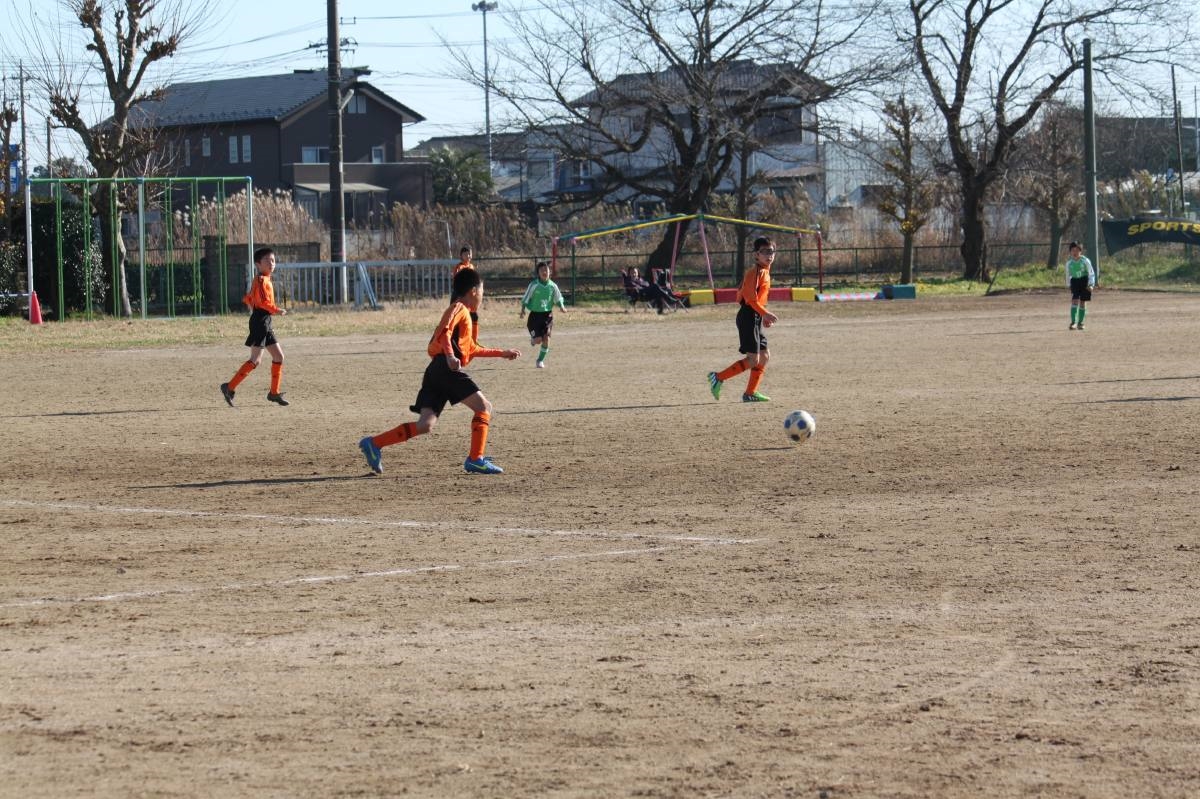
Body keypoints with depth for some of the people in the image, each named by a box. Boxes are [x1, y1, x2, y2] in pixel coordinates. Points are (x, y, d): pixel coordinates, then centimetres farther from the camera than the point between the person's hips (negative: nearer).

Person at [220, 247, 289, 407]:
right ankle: (230, 388, -12)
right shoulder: (261, 280, -12)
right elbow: (263, 302, -24)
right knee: (255, 360, -13)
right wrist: (277, 310, -18)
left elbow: (248, 299, 24)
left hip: (265, 323, 10)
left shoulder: (266, 280, 17)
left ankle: (274, 393, 16)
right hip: (260, 322, -10)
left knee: (278, 356, 11)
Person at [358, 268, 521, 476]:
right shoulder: (459, 308, 1)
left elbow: (472, 349, 39)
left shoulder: (461, 311, 31)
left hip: (436, 372, 9)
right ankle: (476, 459, -12)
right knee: (483, 407, -7)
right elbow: (444, 333, -17)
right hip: (447, 368, -9)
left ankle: (374, 444, -5)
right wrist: (450, 356, -31)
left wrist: (502, 353, 42)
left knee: (425, 424, 0)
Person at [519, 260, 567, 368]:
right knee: (538, 340, -8)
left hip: (547, 314, 2)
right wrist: (523, 309, -13)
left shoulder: (552, 286, -1)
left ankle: (540, 360, 11)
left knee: (546, 338, -7)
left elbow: (558, 298, 11)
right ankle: (532, 338, 31)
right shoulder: (534, 285, -10)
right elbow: (526, 299, -3)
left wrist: (562, 307, -5)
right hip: (535, 314, -2)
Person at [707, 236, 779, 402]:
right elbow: (751, 298, -22)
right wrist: (766, 313, -23)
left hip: (755, 318, 10)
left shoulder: (764, 272, 17)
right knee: (753, 360, -11)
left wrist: (764, 316, 15)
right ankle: (718, 378, -5)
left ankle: (750, 393, 14)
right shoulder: (756, 273, -14)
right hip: (749, 317, -10)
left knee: (764, 356, 11)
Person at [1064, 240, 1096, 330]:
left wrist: (1091, 284, -13)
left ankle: (1080, 322, 13)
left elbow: (1091, 273, -5)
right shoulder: (1069, 262, -2)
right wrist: (1068, 285, 16)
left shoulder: (1085, 261, -9)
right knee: (1074, 301, -13)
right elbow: (1068, 274, 13)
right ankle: (1073, 322, -15)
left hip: (1084, 281, -1)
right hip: (1074, 281, 1)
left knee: (1083, 302, 3)